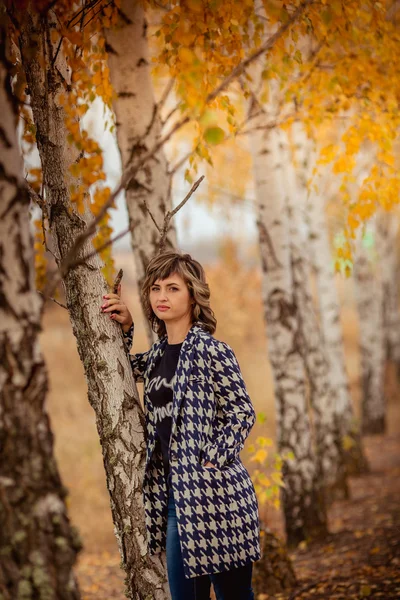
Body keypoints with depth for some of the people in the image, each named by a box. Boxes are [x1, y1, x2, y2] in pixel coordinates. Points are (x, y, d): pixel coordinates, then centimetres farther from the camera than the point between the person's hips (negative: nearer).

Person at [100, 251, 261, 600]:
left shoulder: (212, 351, -9)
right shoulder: (158, 355, 11)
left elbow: (243, 414, -10)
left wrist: (212, 461, -14)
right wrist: (124, 328, 14)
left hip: (215, 495, -7)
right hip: (175, 494, 7)